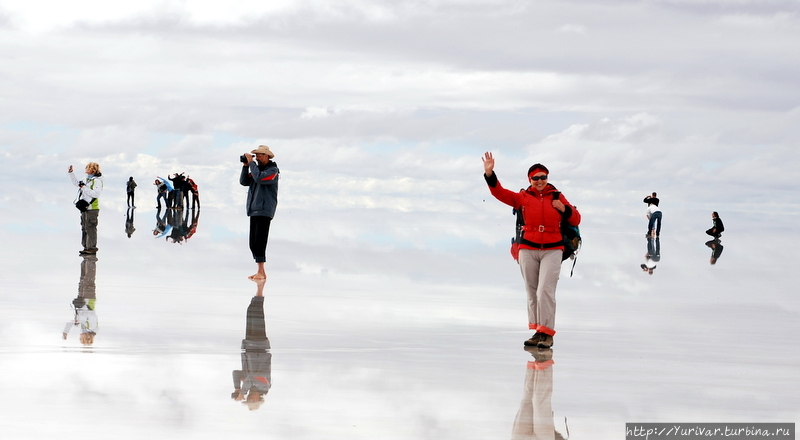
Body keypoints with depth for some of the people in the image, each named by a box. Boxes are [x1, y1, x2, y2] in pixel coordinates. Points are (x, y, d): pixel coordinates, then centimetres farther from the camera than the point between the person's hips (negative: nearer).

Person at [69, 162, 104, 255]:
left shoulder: (97, 181, -12)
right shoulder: (86, 180, 14)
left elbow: (96, 194, -23)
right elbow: (76, 183, 31)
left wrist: (84, 188, -21)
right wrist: (71, 173, 24)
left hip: (92, 208, -9)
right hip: (84, 208, 9)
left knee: (90, 228, -8)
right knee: (84, 228, 12)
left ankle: (92, 248, -5)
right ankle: (86, 247, 19)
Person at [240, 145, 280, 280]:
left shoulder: (272, 170, -7)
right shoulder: (257, 168, 16)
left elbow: (259, 178, -23)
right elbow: (244, 182, 11)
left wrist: (251, 162, -14)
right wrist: (245, 166, 1)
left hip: (264, 211, -8)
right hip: (254, 210, 8)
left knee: (259, 243, -14)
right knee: (253, 244, 7)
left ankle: (261, 272, -14)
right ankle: (260, 272, 12)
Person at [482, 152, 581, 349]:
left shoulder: (557, 197, 6)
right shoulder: (523, 197, 4)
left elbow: (575, 220, 11)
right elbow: (500, 192, -5)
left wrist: (564, 209, -8)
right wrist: (489, 173, -17)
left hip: (552, 250, -2)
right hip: (528, 250, 2)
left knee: (545, 291, -13)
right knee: (532, 293, 7)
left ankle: (547, 334, -10)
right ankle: (537, 332, 15)